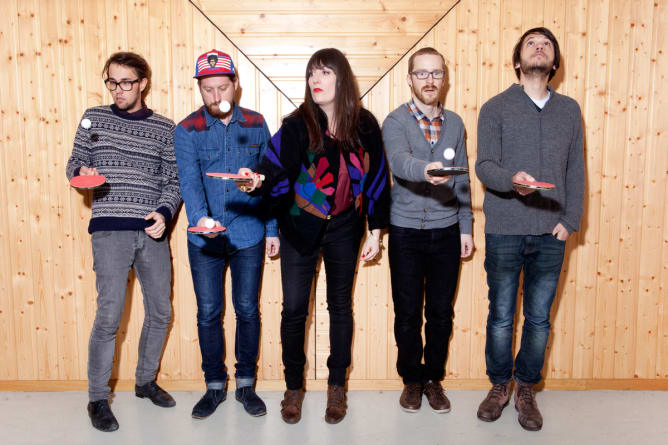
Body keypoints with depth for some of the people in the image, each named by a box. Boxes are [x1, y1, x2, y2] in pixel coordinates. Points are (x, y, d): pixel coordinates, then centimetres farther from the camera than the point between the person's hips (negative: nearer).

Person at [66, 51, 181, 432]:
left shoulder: (164, 128, 7)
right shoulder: (94, 118, 7)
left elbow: (174, 180, 6)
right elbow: (74, 164, 12)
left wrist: (164, 212, -11)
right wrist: (80, 172, -11)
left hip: (153, 231, 2)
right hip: (110, 229, -2)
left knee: (161, 312, 9)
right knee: (109, 315, -7)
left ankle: (146, 380, 31)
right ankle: (98, 398, 10)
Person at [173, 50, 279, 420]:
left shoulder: (256, 125, 3)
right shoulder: (187, 130, -3)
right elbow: (189, 179, -17)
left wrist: (272, 229, 5)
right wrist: (200, 217, -35)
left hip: (249, 236, 1)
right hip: (204, 240, -1)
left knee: (247, 310, 9)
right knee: (208, 314, 7)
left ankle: (245, 384, 26)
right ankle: (215, 386, 25)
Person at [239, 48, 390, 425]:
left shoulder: (365, 126, -5)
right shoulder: (297, 125, -10)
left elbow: (377, 179, 2)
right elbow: (277, 172, -20)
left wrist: (376, 231, 2)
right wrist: (258, 181, -44)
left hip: (344, 228, 1)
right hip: (300, 228, -1)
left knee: (340, 305, 11)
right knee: (294, 308, 2)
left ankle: (337, 387, 28)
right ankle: (294, 386, 23)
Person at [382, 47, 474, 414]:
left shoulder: (455, 123, 8)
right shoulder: (396, 122, -6)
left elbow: (462, 180, 11)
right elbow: (399, 161, -27)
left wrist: (466, 227, 9)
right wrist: (426, 169, -48)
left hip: (446, 231, 3)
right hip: (406, 232, -3)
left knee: (441, 312, 10)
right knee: (408, 313, 7)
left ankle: (434, 378, 28)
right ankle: (412, 379, 26)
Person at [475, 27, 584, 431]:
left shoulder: (569, 110, 11)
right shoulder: (496, 108, 2)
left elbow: (576, 170, 10)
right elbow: (484, 166, -7)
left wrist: (571, 220, 0)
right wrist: (512, 180, -28)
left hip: (551, 234, 2)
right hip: (504, 231, -2)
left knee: (539, 319, 9)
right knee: (501, 317, 7)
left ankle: (526, 390, 26)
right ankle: (500, 386, 26)